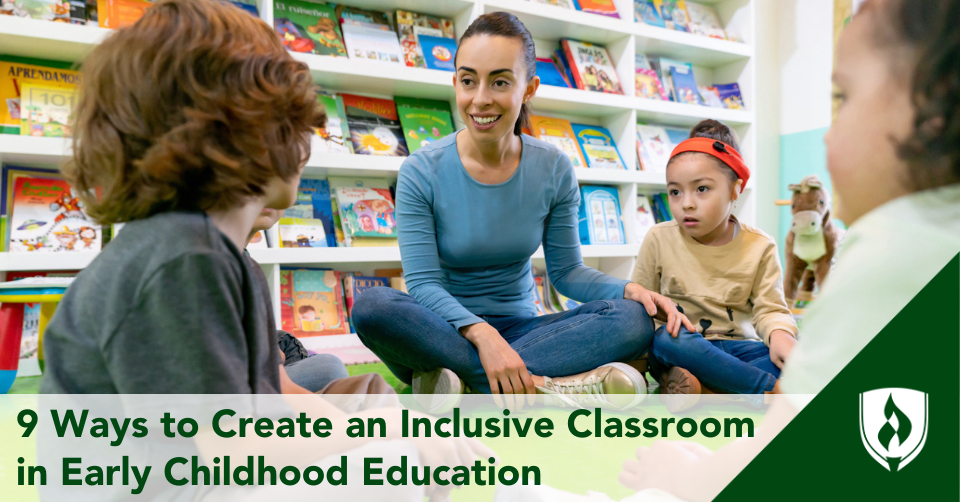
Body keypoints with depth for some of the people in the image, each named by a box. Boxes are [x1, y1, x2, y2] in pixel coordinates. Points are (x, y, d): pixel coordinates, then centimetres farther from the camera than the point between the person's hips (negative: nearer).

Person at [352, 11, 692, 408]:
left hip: (518, 328, 3)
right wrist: (480, 333, -33)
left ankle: (465, 383, -30)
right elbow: (424, 284, -15)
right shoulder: (422, 172, -10)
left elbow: (565, 271, 3)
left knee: (634, 318, -23)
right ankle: (542, 386, -32)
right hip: (446, 328, -2)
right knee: (372, 306, -34)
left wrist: (629, 290, -17)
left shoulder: (553, 170, -2)